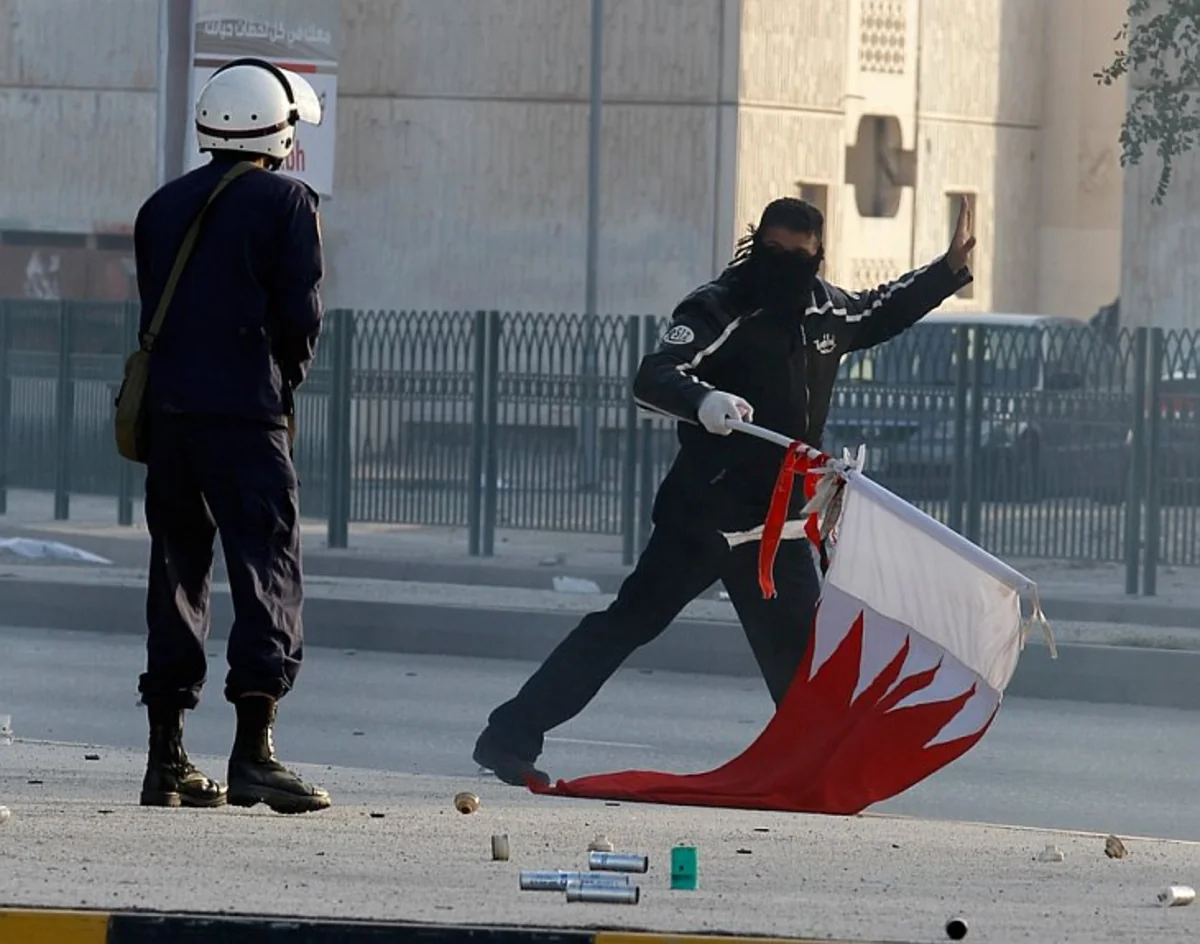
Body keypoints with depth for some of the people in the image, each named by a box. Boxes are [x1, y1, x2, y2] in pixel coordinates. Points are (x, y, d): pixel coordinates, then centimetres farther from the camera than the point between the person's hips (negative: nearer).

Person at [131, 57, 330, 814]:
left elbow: (154, 312, 10)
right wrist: (289, 377, 9)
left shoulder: (164, 206, 14)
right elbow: (301, 313, -8)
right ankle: (254, 752, -16)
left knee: (177, 573, 11)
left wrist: (185, 377, 12)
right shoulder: (285, 201, -3)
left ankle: (167, 758, 10)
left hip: (167, 408, 6)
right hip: (247, 411, -6)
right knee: (269, 571, -5)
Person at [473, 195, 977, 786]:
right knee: (627, 623, -9)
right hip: (704, 512, -6)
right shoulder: (717, 309, -14)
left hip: (778, 524, 6)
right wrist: (703, 400, -49)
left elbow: (883, 312, 30)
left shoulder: (825, 309, 8)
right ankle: (510, 737, -9)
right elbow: (653, 378, -28)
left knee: (800, 652, 7)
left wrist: (950, 269, 20)